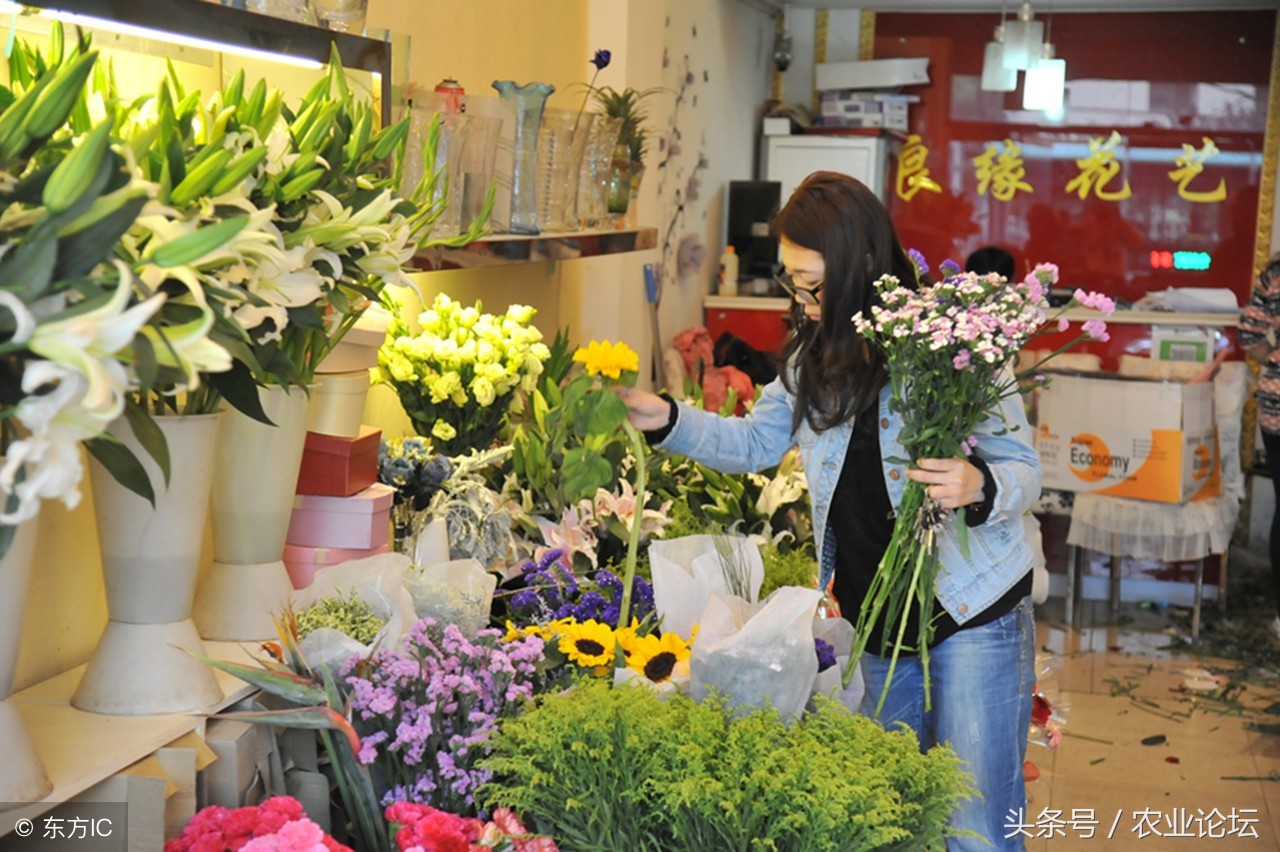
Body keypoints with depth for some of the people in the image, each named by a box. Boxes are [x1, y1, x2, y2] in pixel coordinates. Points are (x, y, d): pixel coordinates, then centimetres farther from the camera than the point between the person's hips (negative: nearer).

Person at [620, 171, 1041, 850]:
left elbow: (1023, 469, -11)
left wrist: (979, 488, -33)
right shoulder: (816, 355, 5)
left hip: (973, 616, -6)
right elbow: (755, 442, 17)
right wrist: (667, 420, 3)